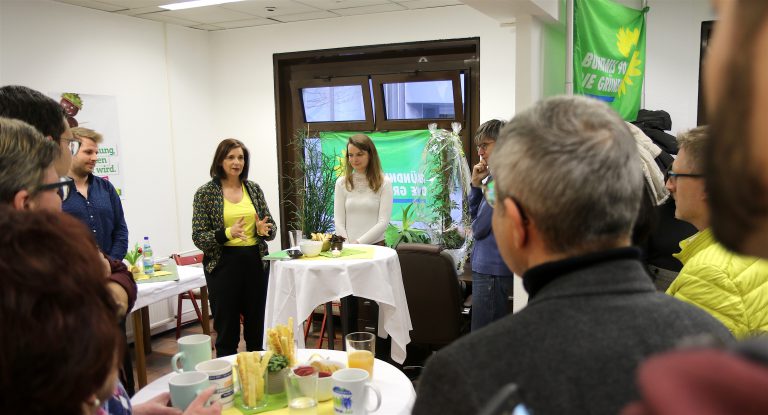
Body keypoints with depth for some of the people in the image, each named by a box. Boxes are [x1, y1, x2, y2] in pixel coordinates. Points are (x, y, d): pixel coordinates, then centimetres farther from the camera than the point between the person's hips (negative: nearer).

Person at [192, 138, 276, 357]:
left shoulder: (254, 189, 7)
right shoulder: (205, 193, -4)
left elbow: (271, 226, 11)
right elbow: (198, 237, -6)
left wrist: (265, 229, -11)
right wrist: (227, 234, -22)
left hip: (255, 263, 4)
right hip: (223, 264, -3)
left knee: (257, 325, 12)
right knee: (227, 330, 3)